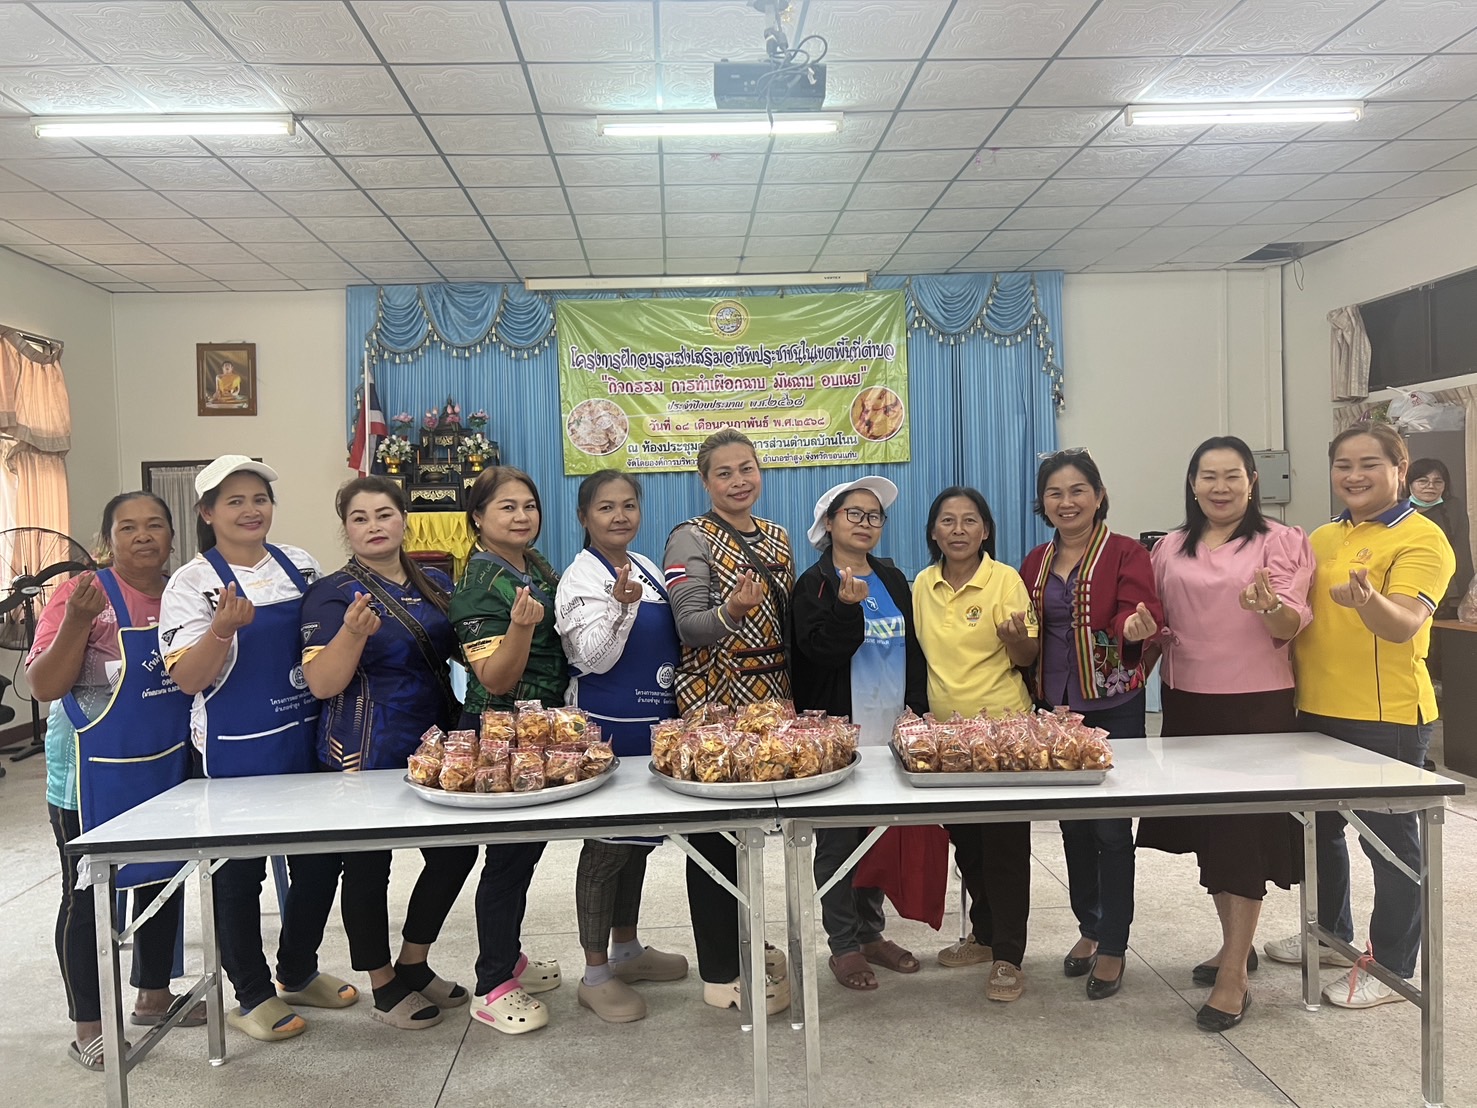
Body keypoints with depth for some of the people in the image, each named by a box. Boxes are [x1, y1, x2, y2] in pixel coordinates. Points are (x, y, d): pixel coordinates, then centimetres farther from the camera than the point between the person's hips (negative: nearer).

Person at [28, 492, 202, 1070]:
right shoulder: (81, 593, -14)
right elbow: (43, 686, -16)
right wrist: (77, 621, -29)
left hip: (170, 768, 6)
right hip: (96, 777, -6)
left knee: (163, 881, 18)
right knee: (87, 895, 7)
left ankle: (154, 994, 37)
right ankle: (87, 1027, 23)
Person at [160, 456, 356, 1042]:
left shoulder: (300, 564, 6)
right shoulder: (193, 582, -8)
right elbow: (188, 679, -14)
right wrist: (224, 629, -30)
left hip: (307, 737, 5)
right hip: (238, 750, -5)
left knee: (320, 857, 13)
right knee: (240, 869, 8)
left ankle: (299, 973, 35)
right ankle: (252, 995, 27)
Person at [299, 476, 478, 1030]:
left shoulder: (436, 584, 7)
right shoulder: (333, 592, -9)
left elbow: (463, 651, 20)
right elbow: (322, 684, -16)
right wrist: (354, 631, -33)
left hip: (435, 744, 6)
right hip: (365, 754, -6)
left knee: (457, 850, 11)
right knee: (368, 865, 6)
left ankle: (414, 962, 32)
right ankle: (384, 985, 26)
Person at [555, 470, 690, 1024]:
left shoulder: (647, 568, 10)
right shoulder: (582, 578, -12)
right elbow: (593, 658, -20)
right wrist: (621, 604, -33)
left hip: (653, 722, 8)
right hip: (607, 726, -8)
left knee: (639, 836, 17)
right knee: (605, 845, 1)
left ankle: (627, 948, 33)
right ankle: (595, 974, 14)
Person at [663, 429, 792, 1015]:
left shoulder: (777, 538, 10)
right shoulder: (690, 539, -9)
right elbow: (690, 626, -17)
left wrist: (791, 698, 13)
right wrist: (731, 613, -37)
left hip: (769, 700, 7)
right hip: (711, 703, -6)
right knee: (713, 833, 2)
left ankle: (742, 940, 34)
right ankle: (722, 973, 14)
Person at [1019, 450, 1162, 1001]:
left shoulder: (1126, 554, -6)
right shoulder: (1035, 563, 9)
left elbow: (1140, 611, -21)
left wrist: (1135, 625, -40)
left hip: (1113, 708, -5)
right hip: (1055, 708, 5)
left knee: (1111, 827, 0)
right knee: (1073, 825, 14)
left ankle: (1113, 947, 15)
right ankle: (1089, 928, 31)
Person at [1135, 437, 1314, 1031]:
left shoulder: (1281, 541, -2)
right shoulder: (1170, 549, 11)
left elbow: (1291, 626, -10)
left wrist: (1270, 607, -31)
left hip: (1257, 704, -5)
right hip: (1187, 703, 5)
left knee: (1244, 831, -3)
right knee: (1206, 826, 13)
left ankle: (1234, 975, 5)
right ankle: (1236, 943, 31)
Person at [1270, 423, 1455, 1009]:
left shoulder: (1421, 539, -11)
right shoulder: (1322, 537, 10)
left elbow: (1404, 625, -25)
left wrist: (1368, 600, -45)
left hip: (1387, 718, -7)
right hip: (1317, 710, 7)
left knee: (1390, 839, 5)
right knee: (1320, 826, 19)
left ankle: (1392, 967, 21)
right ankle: (1331, 933, 39)